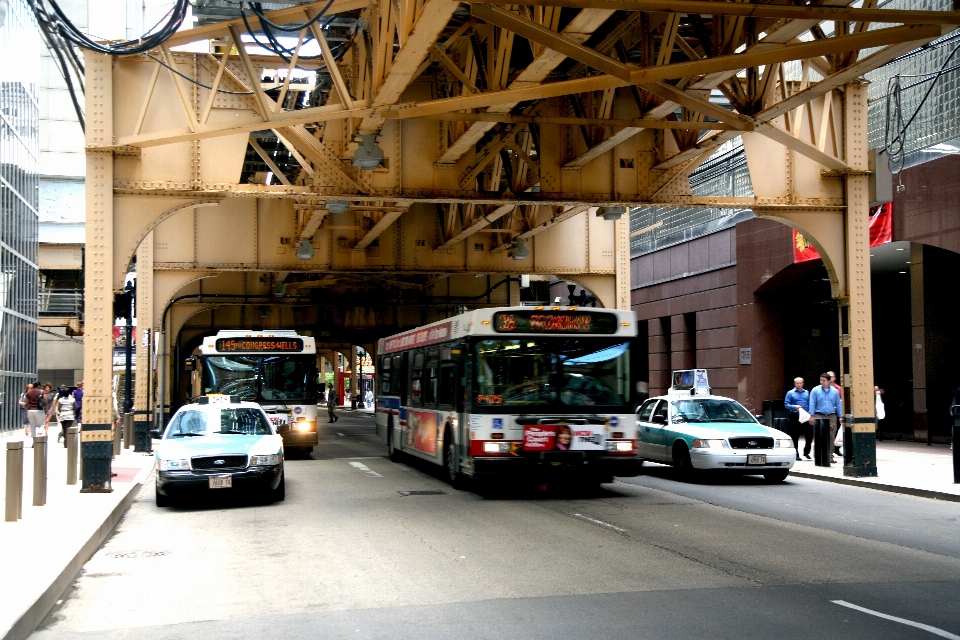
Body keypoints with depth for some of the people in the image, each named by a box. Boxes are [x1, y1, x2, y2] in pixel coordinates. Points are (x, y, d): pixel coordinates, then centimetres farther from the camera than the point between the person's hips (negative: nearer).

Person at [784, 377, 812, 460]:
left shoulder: (807, 393, 14)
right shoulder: (790, 393, 3)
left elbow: (810, 404, 13)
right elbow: (786, 404, -2)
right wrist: (794, 407, -19)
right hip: (795, 417, -3)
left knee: (809, 434, -2)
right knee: (795, 436, 1)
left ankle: (806, 452, 15)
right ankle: (796, 454, 11)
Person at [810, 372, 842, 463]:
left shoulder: (834, 391, 10)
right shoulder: (815, 391, 3)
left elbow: (838, 404, 13)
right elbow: (812, 404, 1)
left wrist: (840, 416, 9)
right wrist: (812, 416, -5)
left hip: (832, 416, 2)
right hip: (819, 416, -2)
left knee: (831, 437, 1)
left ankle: (830, 456, 7)